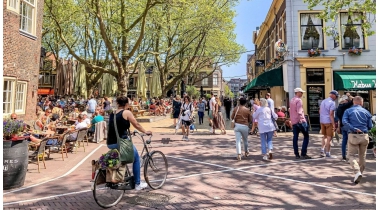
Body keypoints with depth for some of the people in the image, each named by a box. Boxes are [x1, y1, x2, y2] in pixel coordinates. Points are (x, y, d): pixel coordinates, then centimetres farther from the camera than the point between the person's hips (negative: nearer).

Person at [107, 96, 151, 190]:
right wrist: (146, 132, 14)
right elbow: (137, 125, -1)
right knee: (136, 158, 14)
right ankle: (138, 184, 18)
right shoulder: (126, 112, -5)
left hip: (110, 144, 7)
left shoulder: (112, 114, 13)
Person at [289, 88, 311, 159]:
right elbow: (299, 111, -19)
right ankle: (303, 154, -5)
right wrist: (301, 119, -19)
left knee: (295, 137, 6)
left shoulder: (291, 100, 16)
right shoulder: (299, 100, -10)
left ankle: (297, 154, 7)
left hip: (293, 122, 8)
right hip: (300, 121, -8)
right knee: (306, 136, 0)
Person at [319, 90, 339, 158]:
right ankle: (327, 153, 6)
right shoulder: (332, 103, -13)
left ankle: (322, 149, 9)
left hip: (322, 121, 7)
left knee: (325, 136, 20)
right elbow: (331, 114, -19)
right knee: (329, 137, 2)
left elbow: (320, 111, 17)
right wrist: (333, 124, -18)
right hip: (329, 121, -7)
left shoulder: (323, 101, 12)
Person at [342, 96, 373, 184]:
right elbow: (370, 126, 7)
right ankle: (360, 172, 29)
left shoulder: (348, 111, 1)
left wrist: (354, 129, -14)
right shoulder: (366, 112, 6)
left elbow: (344, 121, -16)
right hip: (364, 136, 3)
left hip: (353, 135, -2)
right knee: (362, 155, 17)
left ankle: (357, 172, -17)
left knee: (351, 155, 3)